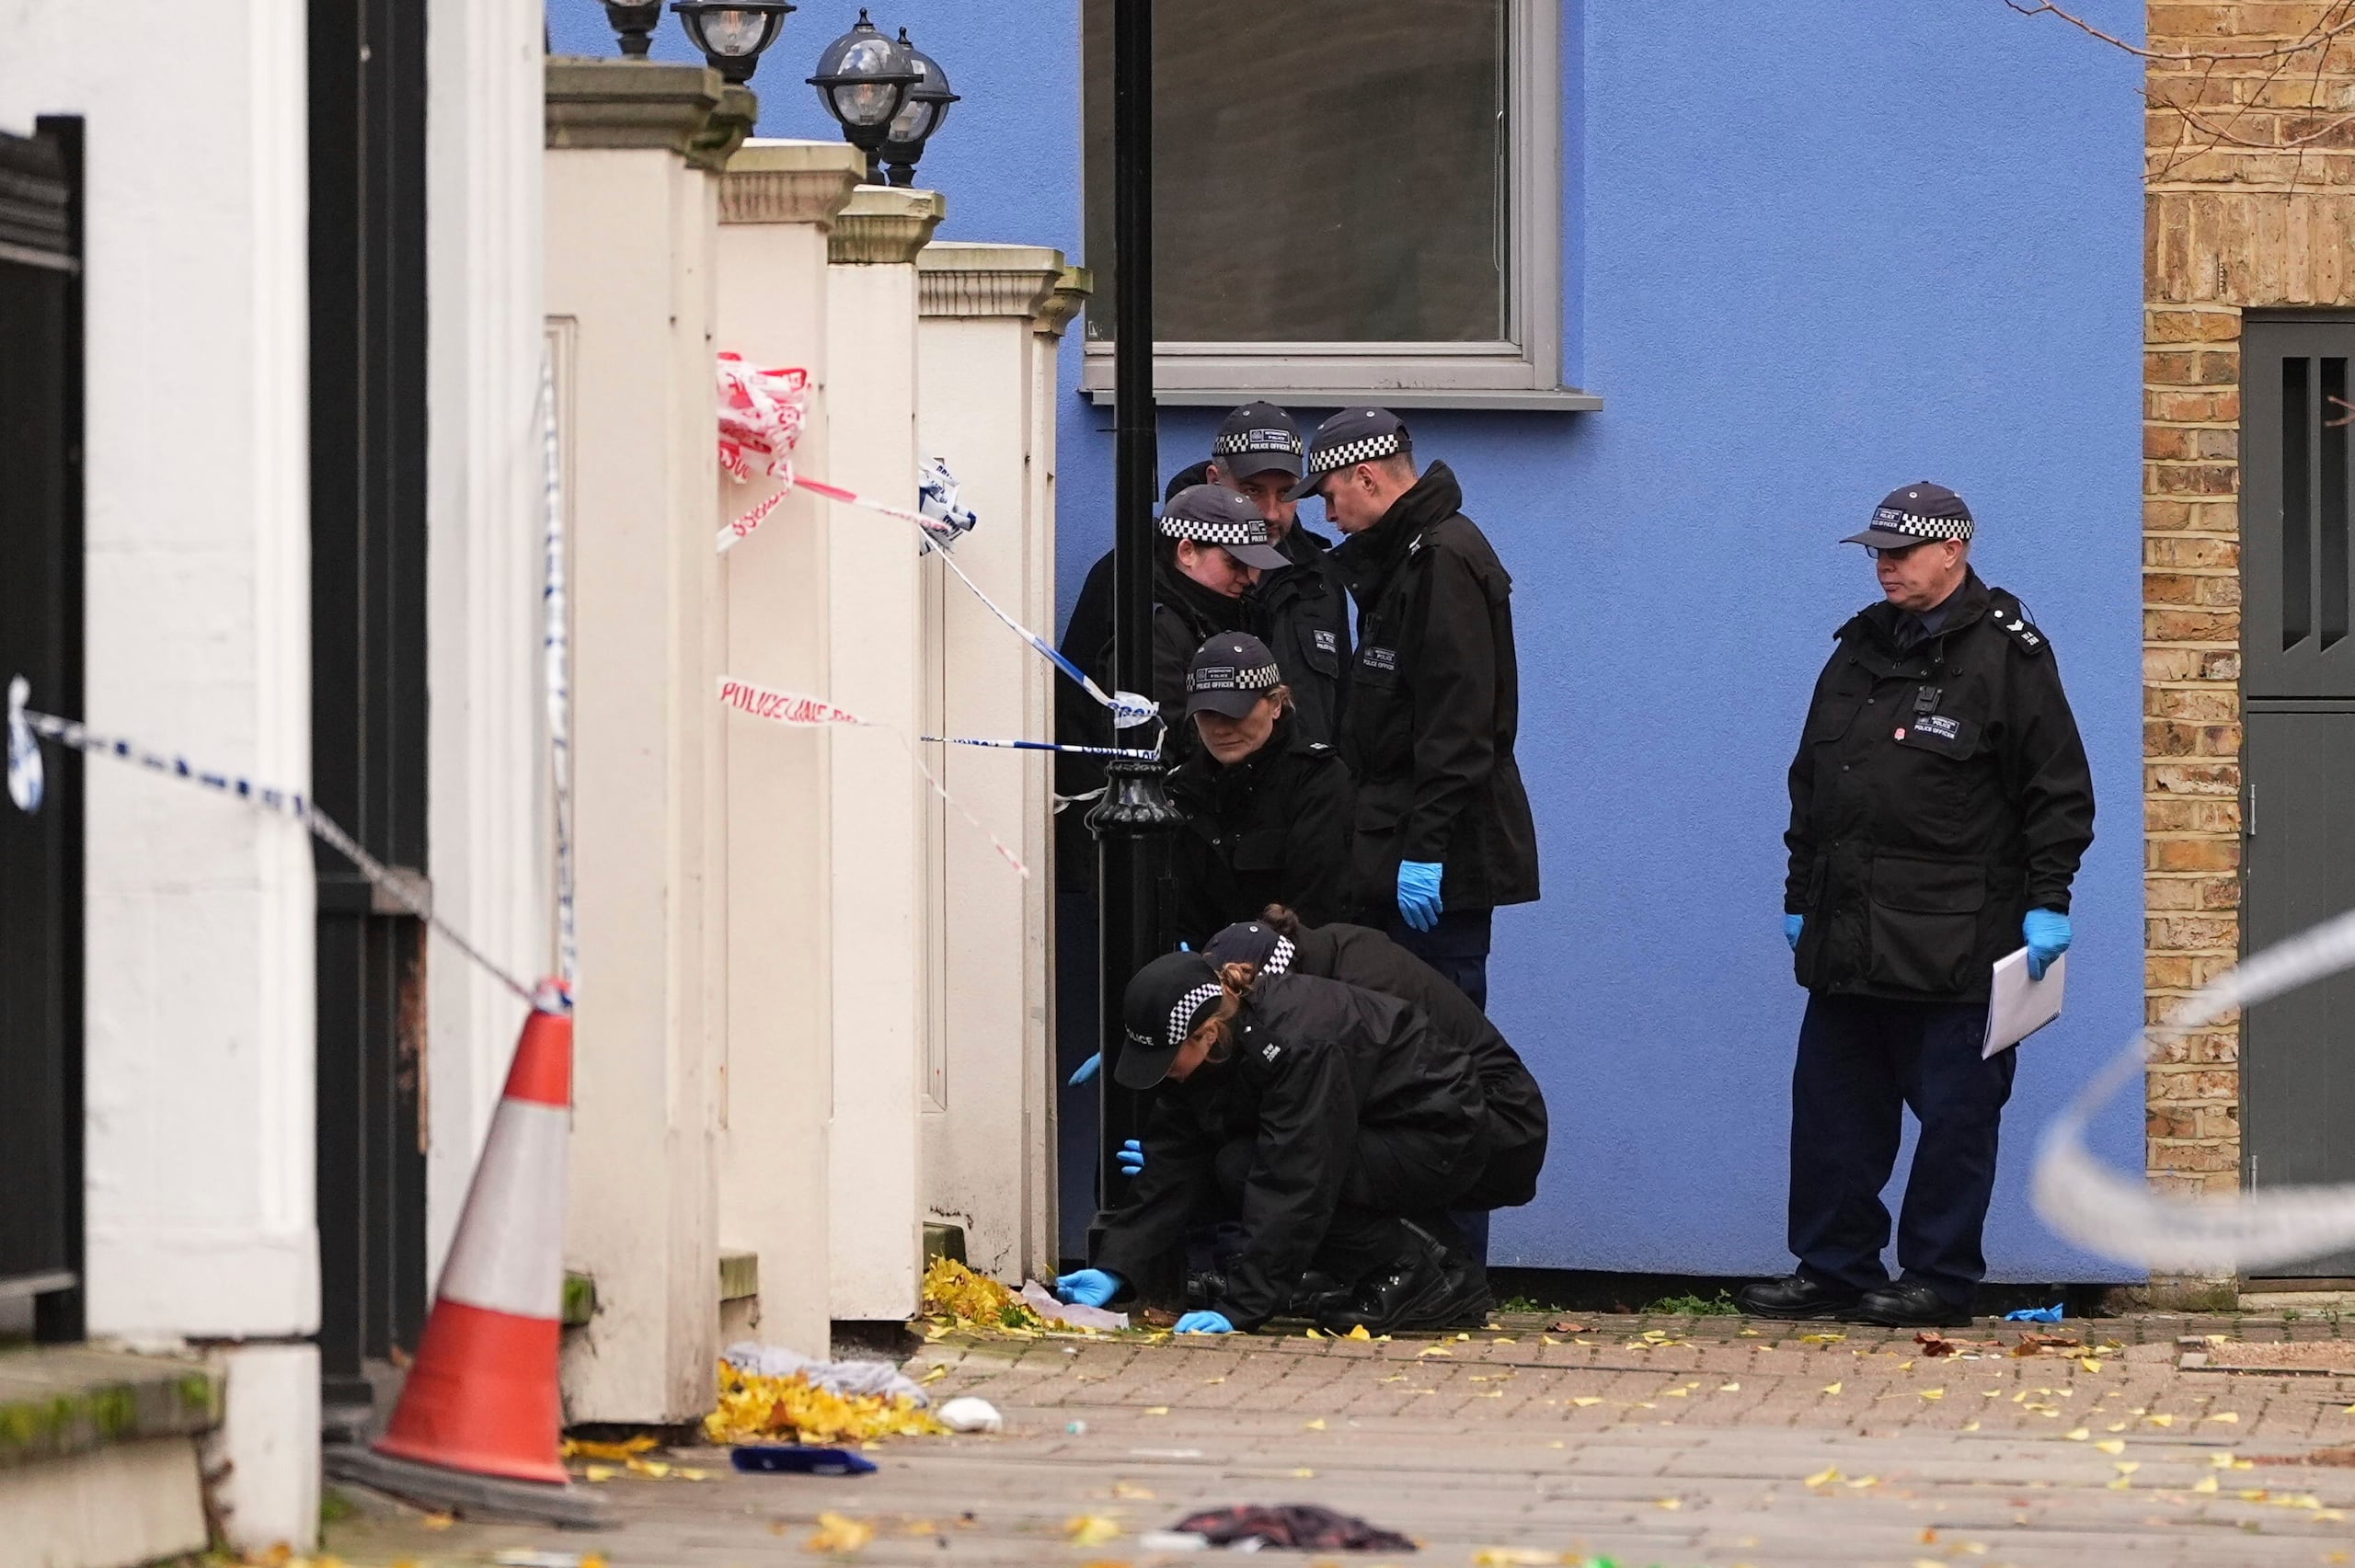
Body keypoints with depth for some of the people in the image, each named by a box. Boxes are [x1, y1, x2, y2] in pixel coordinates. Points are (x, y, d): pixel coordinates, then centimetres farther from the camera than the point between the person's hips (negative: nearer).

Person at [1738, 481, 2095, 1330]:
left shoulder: (2007, 656, -4)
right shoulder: (1858, 653, 16)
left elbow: (2057, 790, -5)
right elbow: (1811, 785, 22)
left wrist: (2046, 901, -10)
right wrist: (1800, 896, 20)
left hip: (1954, 942, -7)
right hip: (1846, 935, 7)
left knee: (1955, 1114, -1)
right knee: (1832, 1105, 8)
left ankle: (1940, 1276, 6)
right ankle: (1832, 1267, 16)